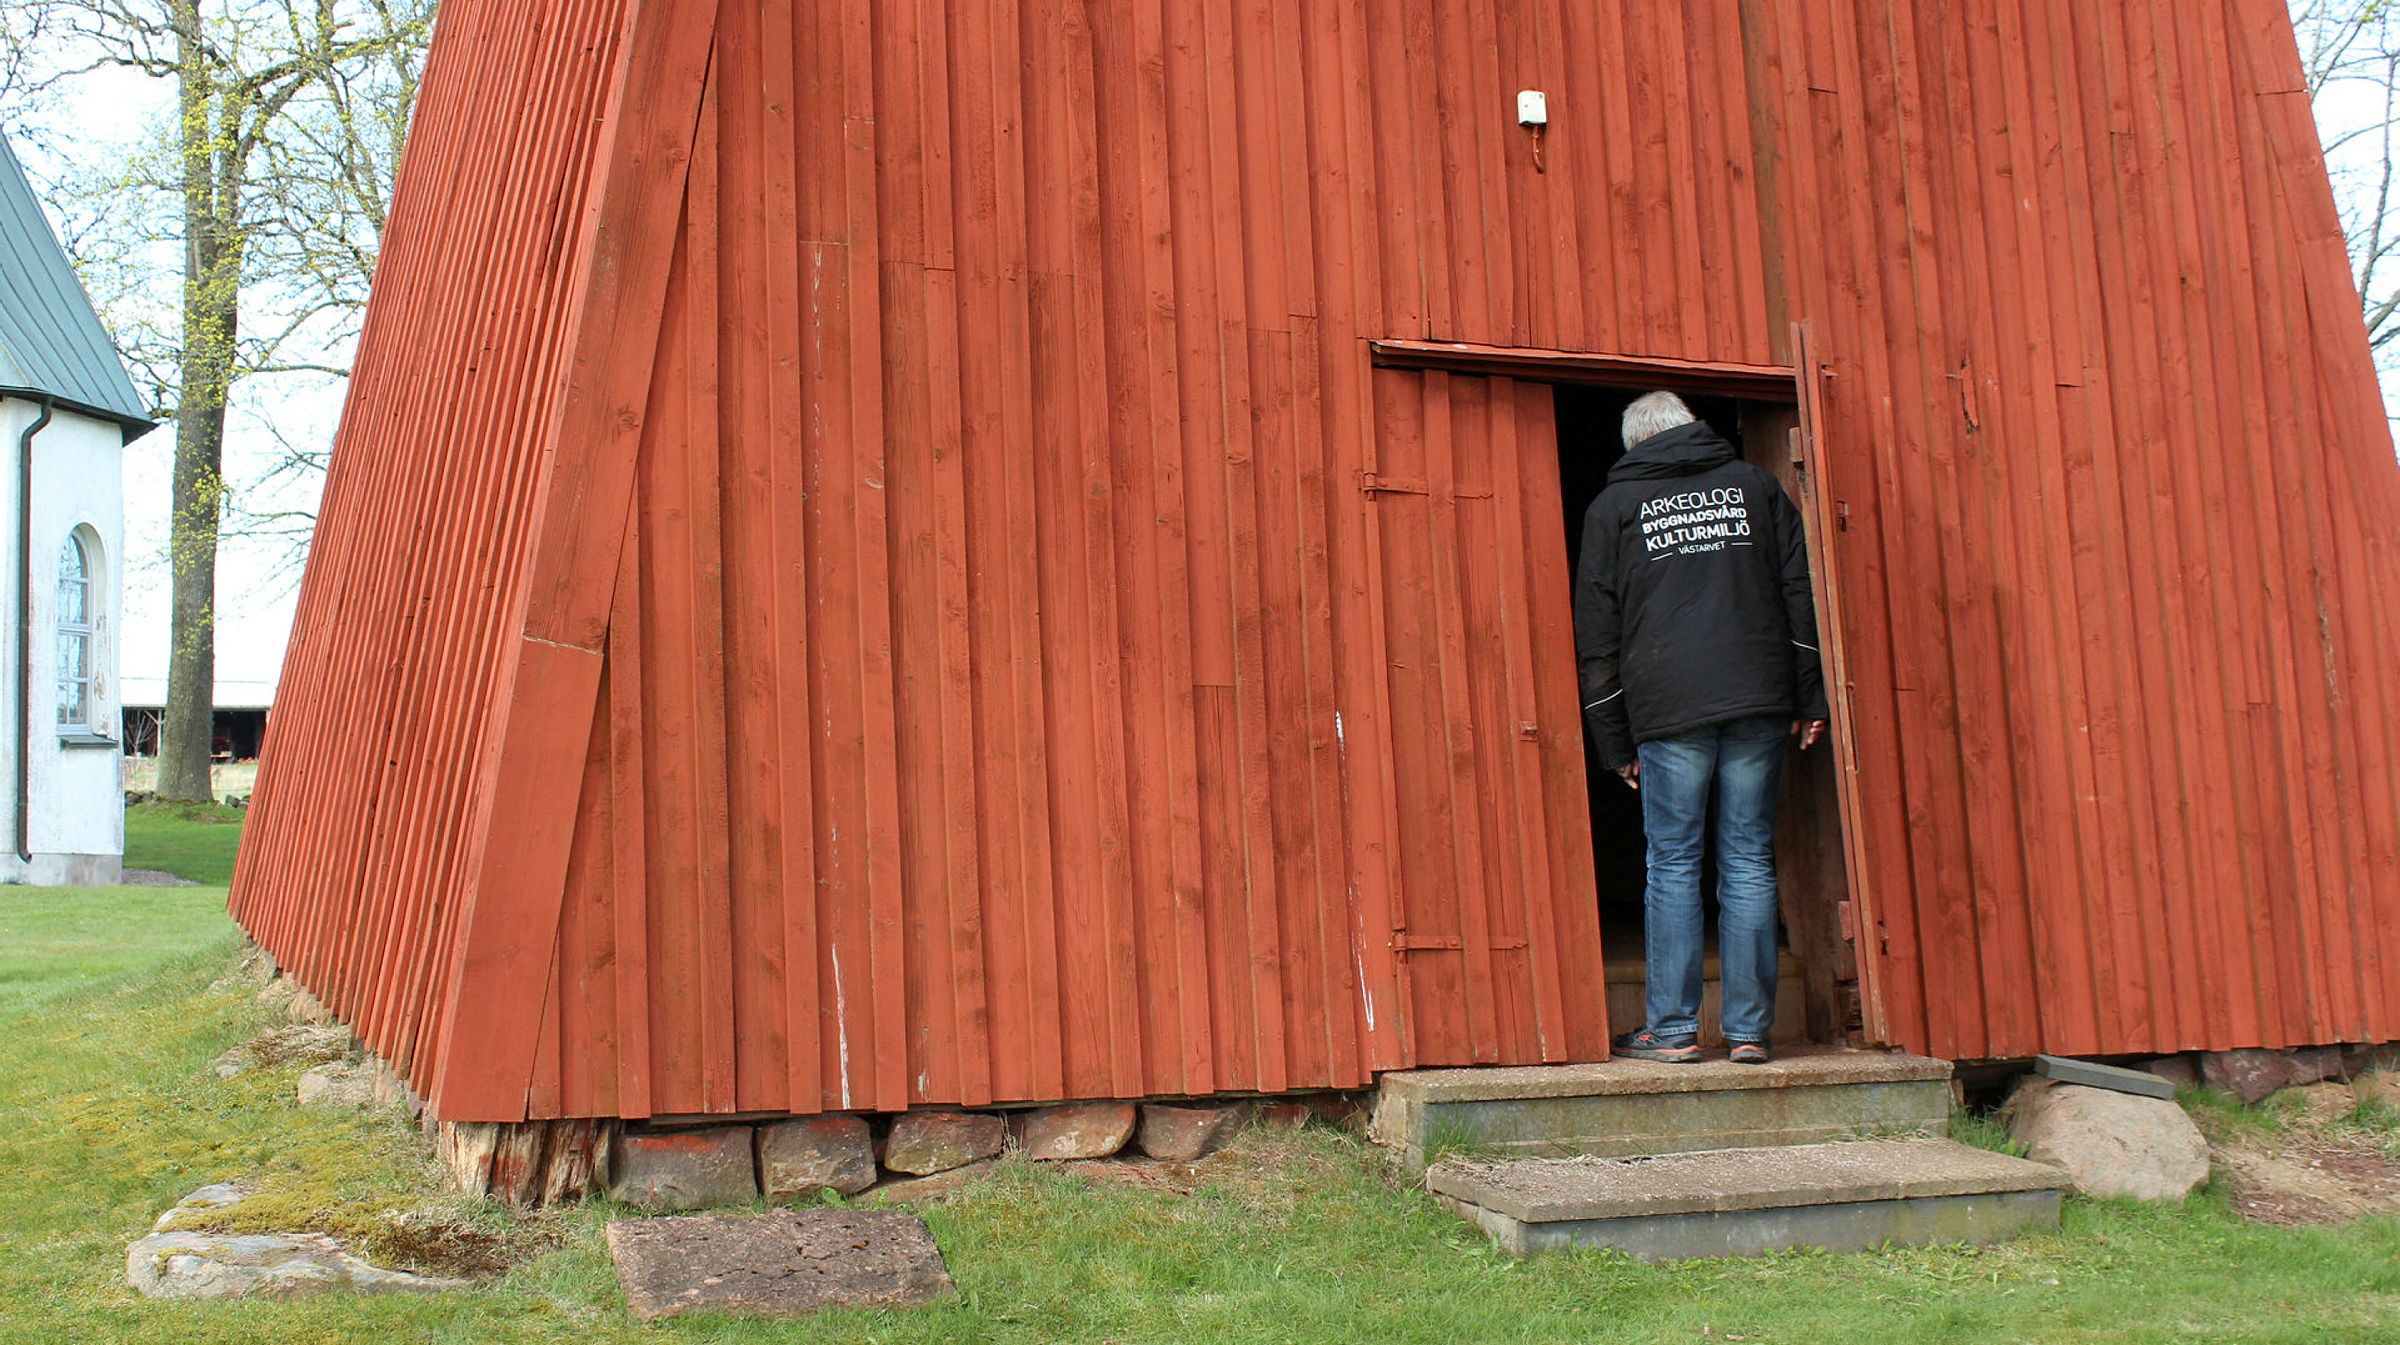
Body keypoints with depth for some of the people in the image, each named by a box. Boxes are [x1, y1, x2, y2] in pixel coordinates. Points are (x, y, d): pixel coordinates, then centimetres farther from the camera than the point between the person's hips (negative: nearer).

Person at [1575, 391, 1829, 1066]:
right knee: (1749, 863, 4)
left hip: (1669, 710, -2)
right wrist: (1810, 698, 11)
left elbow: (1598, 634, 8)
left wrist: (1615, 741, 11)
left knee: (1672, 864, 2)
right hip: (1759, 704, 2)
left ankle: (1672, 1027, 2)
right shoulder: (1755, 485, 16)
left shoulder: (1613, 505, 11)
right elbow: (1800, 592, 11)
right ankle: (1749, 1029, 5)